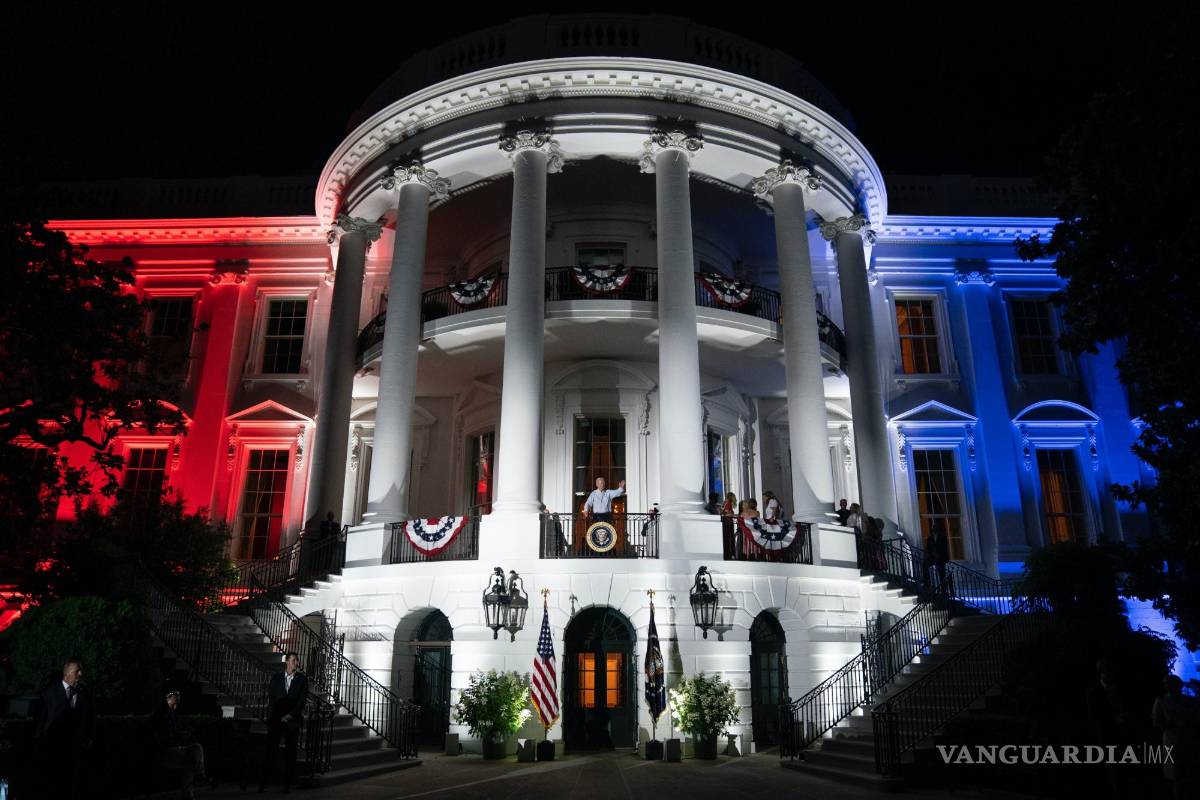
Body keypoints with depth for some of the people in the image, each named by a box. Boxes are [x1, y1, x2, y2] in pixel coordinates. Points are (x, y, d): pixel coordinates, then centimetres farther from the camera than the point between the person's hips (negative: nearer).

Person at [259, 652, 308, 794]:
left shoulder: (302, 679, 3)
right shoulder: (276, 678, 6)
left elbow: (302, 700, -1)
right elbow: (271, 699, 4)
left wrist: (290, 715, -9)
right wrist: (279, 717, -5)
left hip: (293, 721, 0)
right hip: (275, 719, 0)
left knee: (290, 753, 1)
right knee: (270, 750, -3)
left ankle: (287, 784, 6)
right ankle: (262, 782, 3)